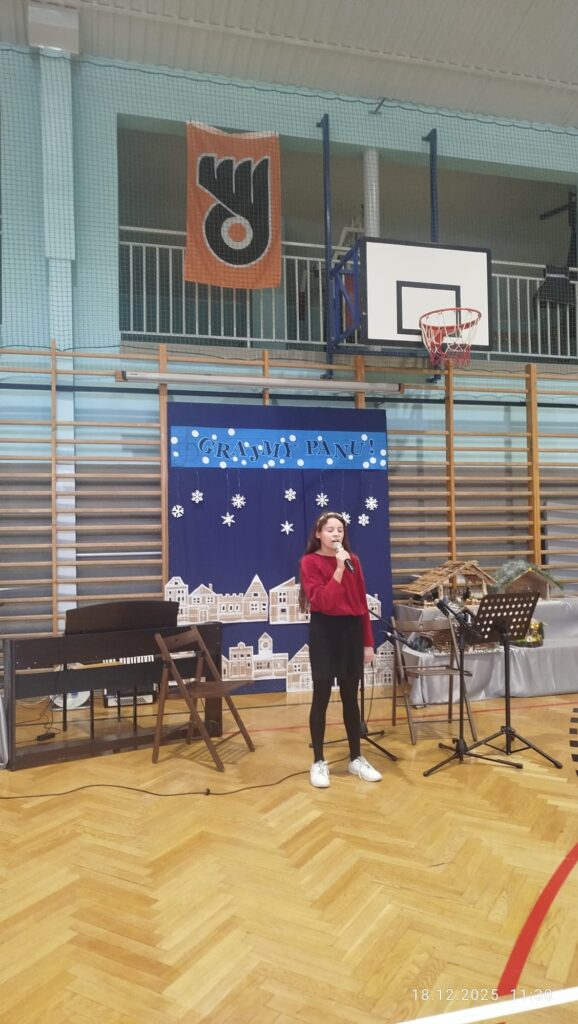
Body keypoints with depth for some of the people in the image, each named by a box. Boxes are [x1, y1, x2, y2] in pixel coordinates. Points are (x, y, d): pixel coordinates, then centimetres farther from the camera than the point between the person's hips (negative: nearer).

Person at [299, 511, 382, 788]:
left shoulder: (353, 560, 7)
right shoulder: (310, 562, -6)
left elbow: (362, 602, 9)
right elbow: (322, 602, -17)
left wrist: (368, 642, 8)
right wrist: (339, 569, -21)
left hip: (352, 631, 4)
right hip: (324, 632, -4)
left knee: (351, 697, 13)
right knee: (321, 697, 3)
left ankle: (356, 759, 25)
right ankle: (318, 762, 17)